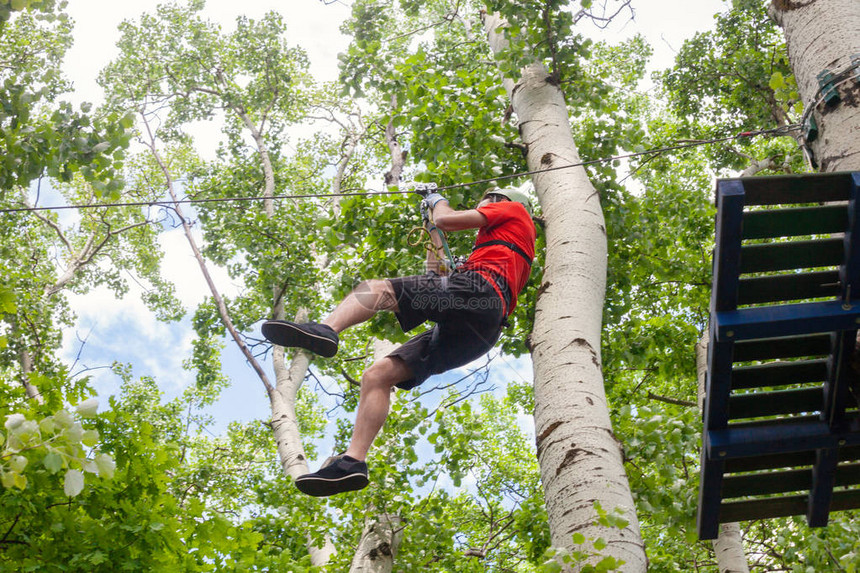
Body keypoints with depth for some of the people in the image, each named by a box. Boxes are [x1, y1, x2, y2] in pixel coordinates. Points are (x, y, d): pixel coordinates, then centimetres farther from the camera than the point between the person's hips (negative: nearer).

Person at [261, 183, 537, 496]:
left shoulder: (514, 210, 22)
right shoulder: (499, 247, 45)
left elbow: (447, 219, 8)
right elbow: (439, 273, 44)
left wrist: (438, 201, 30)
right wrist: (433, 231, 50)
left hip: (475, 288, -8)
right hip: (475, 333, 8)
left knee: (374, 289, -15)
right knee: (377, 375, -2)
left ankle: (325, 330, -43)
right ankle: (352, 461, -15)